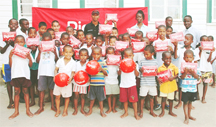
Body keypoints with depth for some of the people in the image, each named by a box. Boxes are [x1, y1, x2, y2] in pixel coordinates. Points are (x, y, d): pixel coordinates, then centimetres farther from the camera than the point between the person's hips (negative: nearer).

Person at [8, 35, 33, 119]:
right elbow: (11, 65, 4)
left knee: (25, 91, 7)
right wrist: (10, 57, -8)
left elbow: (30, 65, 4)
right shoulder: (13, 52, 5)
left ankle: (28, 110, 17)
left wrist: (29, 58, -13)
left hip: (25, 74, -1)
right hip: (15, 74, 1)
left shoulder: (27, 52, 4)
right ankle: (16, 111, 16)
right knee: (17, 92, 7)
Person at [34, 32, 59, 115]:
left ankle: (52, 106, 22)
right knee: (41, 89, 4)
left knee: (52, 89, 8)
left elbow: (56, 60, 2)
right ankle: (41, 107, 16)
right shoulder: (40, 48, 6)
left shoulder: (54, 48, 4)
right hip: (42, 71, 1)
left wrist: (55, 53, -13)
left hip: (52, 71, 0)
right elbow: (37, 61, 3)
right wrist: (40, 52, -8)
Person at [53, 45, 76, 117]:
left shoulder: (73, 62, -5)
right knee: (57, 96, 8)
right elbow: (56, 69, 3)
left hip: (67, 82, -1)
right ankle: (58, 110, 25)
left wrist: (70, 78, -23)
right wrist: (55, 76, -15)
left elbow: (73, 72, -4)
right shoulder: (60, 61, -1)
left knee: (67, 97, 9)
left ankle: (65, 110, 26)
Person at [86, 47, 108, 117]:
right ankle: (90, 110, 31)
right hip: (92, 83, 2)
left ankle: (101, 111, 26)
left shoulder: (103, 63, -1)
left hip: (100, 84, -1)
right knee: (92, 98, 14)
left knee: (100, 98, 10)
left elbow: (106, 74, -1)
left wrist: (102, 69, -18)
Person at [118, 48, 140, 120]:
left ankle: (135, 113, 13)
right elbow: (119, 73, 4)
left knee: (134, 99, -1)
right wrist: (120, 68, -14)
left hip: (132, 84, -2)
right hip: (123, 84, 2)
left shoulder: (135, 64, 1)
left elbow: (137, 74, -1)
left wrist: (135, 68, -16)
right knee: (124, 99, 11)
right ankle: (126, 112, 28)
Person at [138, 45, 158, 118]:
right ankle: (141, 111, 17)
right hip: (144, 82, -2)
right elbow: (139, 70, 3)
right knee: (142, 97, 3)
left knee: (152, 97, 13)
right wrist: (141, 70, -19)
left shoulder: (155, 61, 3)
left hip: (152, 82, 2)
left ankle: (151, 111, 28)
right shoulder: (141, 61, -1)